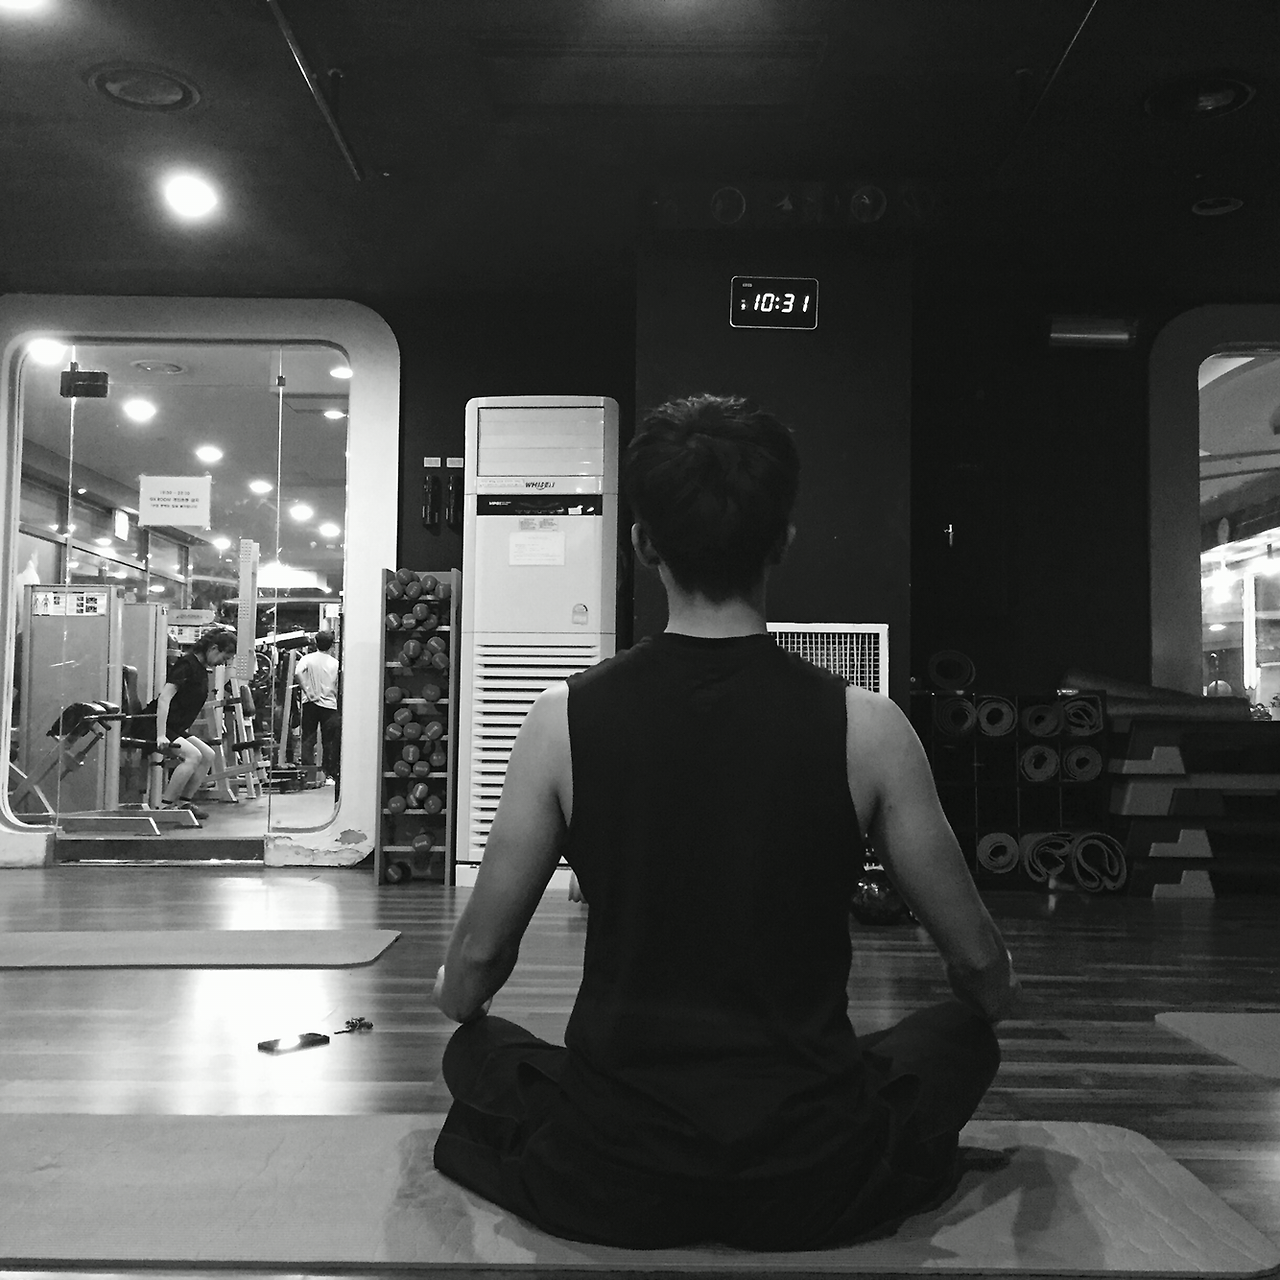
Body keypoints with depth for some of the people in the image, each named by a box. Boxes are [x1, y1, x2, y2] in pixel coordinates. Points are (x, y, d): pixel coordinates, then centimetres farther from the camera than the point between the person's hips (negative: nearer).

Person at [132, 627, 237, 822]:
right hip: (150, 726, -10)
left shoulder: (202, 669, 11)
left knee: (208, 755, 2)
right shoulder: (187, 665, -18)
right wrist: (161, 736, -31)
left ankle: (183, 803, 8)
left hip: (175, 727, 10)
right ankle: (164, 807, -17)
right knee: (192, 755, -24)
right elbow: (164, 698, -26)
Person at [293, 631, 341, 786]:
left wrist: (307, 690, -15)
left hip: (311, 703, 0)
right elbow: (339, 687, 3)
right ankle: (330, 775, 5)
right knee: (329, 741, 5)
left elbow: (297, 674, -21)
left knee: (308, 739, 7)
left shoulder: (308, 659, -2)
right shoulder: (336, 663, 1)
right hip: (330, 705, 0)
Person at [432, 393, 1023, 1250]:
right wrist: (998, 991, 25)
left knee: (475, 1050, 29)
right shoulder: (866, 727, -12)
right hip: (814, 1187, 1)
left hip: (610, 1187, 0)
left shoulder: (564, 719, -10)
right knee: (961, 1033, 28)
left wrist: (456, 994, 24)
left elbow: (478, 957, -1)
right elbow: (979, 963, 0)